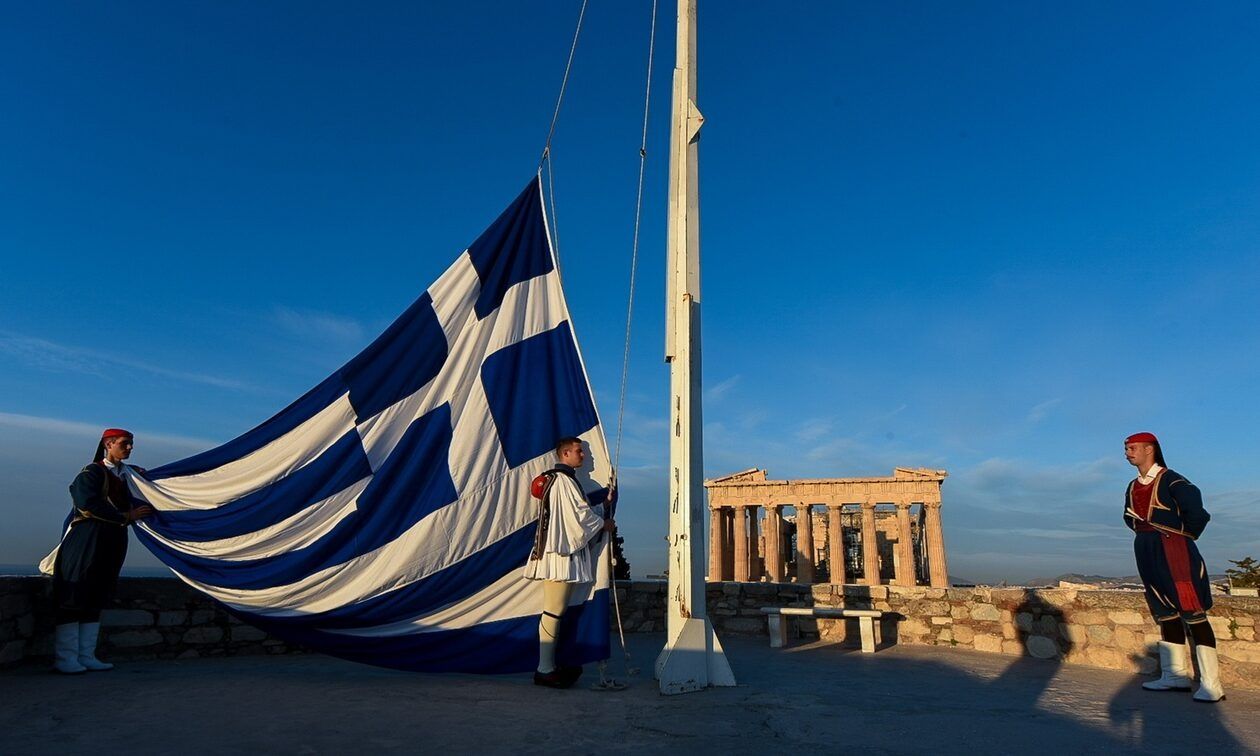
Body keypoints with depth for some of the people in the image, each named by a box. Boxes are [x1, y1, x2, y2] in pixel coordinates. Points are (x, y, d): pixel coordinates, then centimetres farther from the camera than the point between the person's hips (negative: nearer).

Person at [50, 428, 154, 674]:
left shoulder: (123, 476, 17)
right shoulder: (91, 473, -6)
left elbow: (128, 505, 17)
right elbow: (88, 505, -17)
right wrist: (125, 516, -17)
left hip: (111, 545, 7)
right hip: (86, 542, -7)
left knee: (95, 601, 9)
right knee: (73, 600, -4)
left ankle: (86, 656, 13)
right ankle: (65, 659, 1)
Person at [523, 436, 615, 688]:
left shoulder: (565, 479, 21)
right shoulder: (563, 480, -12)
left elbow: (578, 512, 23)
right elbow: (581, 514, -13)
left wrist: (606, 504, 18)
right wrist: (604, 523, 2)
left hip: (563, 552, 11)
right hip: (560, 553, -11)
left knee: (555, 611, 12)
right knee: (554, 611, -7)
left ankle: (549, 666, 17)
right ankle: (544, 670, -2)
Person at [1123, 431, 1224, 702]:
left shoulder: (1170, 480, -8)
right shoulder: (1133, 488, 14)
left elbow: (1195, 513, -17)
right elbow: (1130, 517, 28)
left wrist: (1184, 535, -4)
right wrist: (1147, 532, 14)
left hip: (1173, 551, -8)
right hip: (1147, 554, 8)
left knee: (1193, 612, -8)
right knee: (1165, 612, 10)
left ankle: (1210, 683, -6)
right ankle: (1176, 675, 16)